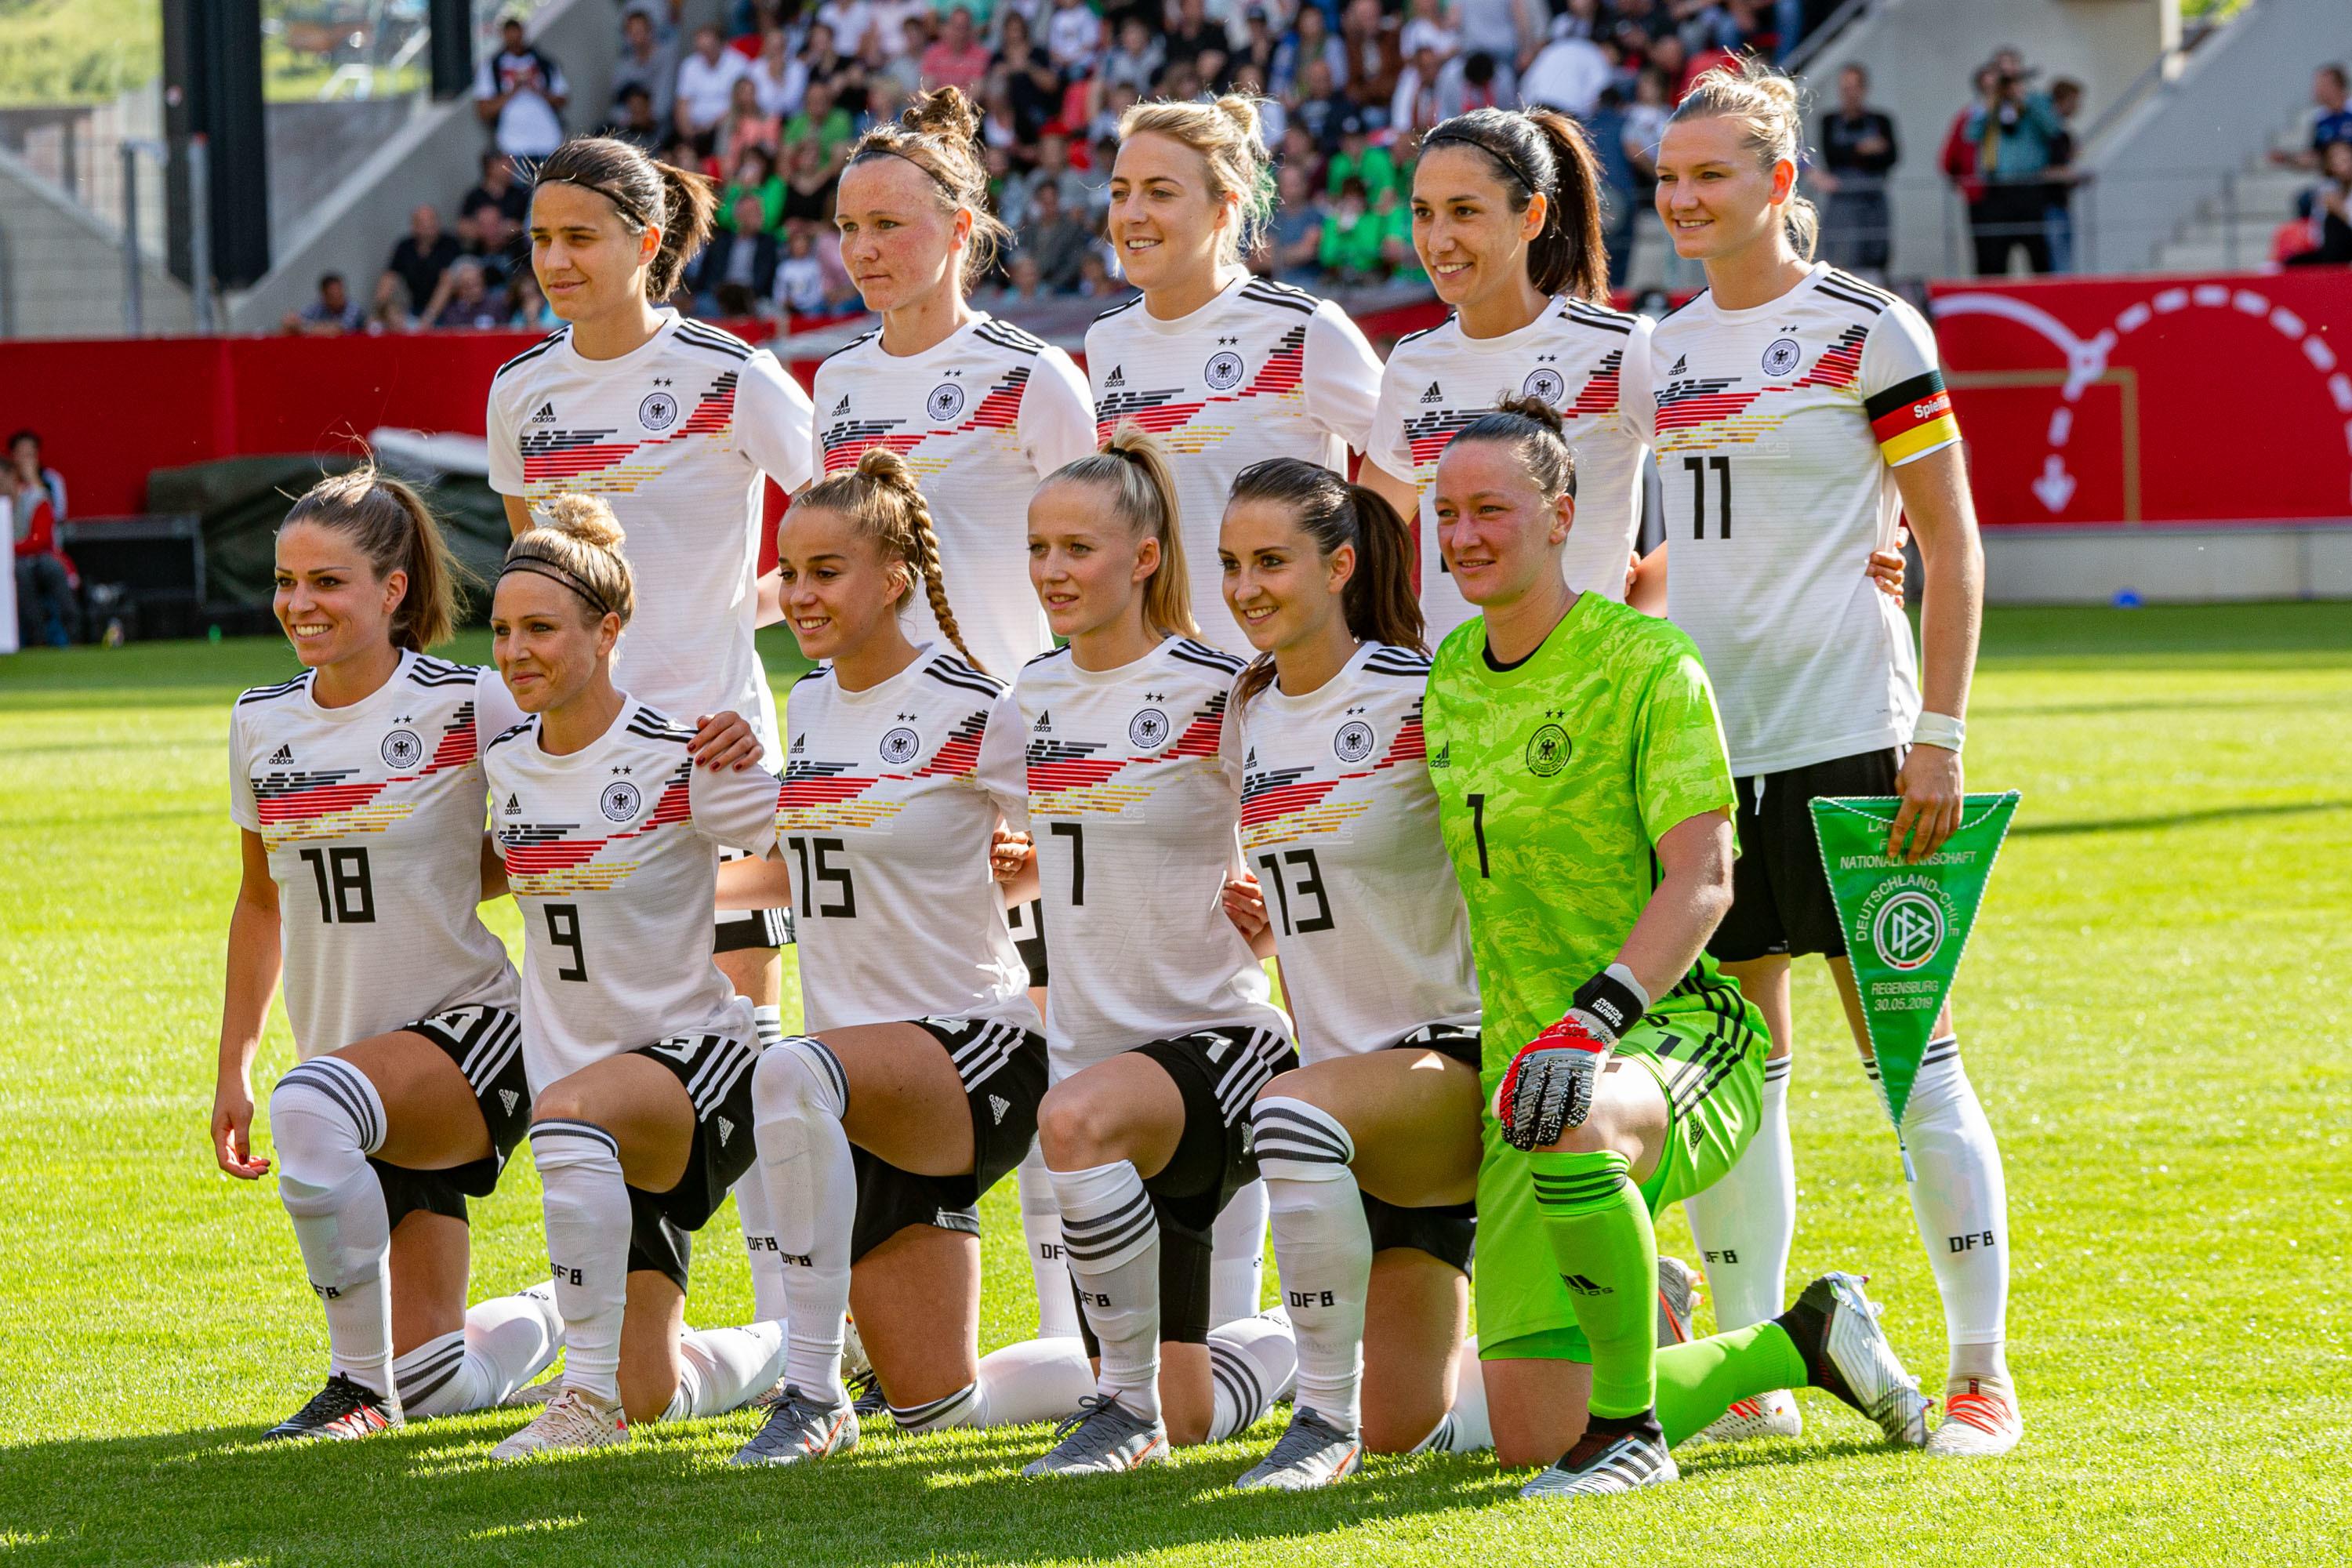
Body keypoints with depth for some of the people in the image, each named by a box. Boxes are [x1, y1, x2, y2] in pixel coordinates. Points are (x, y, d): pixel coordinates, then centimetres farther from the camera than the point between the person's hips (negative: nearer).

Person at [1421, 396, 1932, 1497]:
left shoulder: (1643, 663, -10)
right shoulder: (1449, 677, 12)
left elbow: (1701, 881, -20)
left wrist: (1595, 1019, -32)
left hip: (1676, 1034, -7)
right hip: (1526, 1066, 7)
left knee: (1570, 1133, -45)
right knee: (1531, 1440, -4)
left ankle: (1632, 1425, -25)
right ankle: (1804, 1342, 22)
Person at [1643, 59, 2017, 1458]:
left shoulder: (1866, 331, -4)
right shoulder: (1661, 350, 12)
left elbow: (1952, 546, -5)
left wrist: (1940, 737, -11)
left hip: (1846, 738, -6)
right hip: (1699, 750, 6)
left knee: (1912, 1054, -5)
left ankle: (1982, 1371, 0)